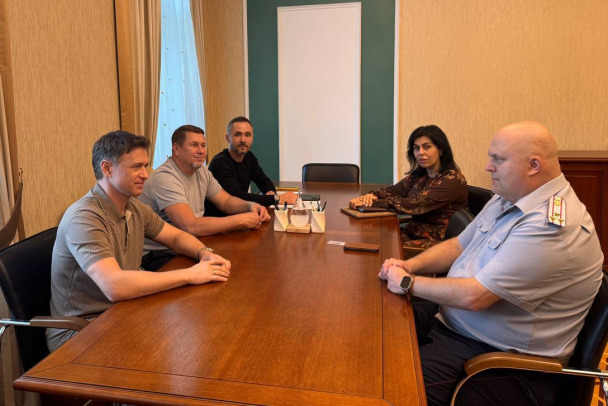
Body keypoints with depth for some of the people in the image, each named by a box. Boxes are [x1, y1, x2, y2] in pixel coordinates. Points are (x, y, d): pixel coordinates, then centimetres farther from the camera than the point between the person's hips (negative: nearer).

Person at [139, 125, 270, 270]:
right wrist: (241, 220, -26)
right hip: (159, 256, -8)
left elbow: (226, 201, 13)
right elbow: (191, 226, -30)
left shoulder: (202, 171, 6)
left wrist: (251, 206, -9)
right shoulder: (165, 178, -22)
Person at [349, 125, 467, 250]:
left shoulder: (453, 180, -13)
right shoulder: (418, 175, 12)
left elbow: (414, 205, -21)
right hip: (413, 233, 7)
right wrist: (371, 196, -17)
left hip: (436, 241, -7)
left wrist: (374, 203, -19)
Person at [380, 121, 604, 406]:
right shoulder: (508, 199, 7)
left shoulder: (551, 226, -26)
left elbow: (474, 296, -28)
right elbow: (459, 245, 15)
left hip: (501, 353, -9)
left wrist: (408, 283, -14)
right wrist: (410, 265, -2)